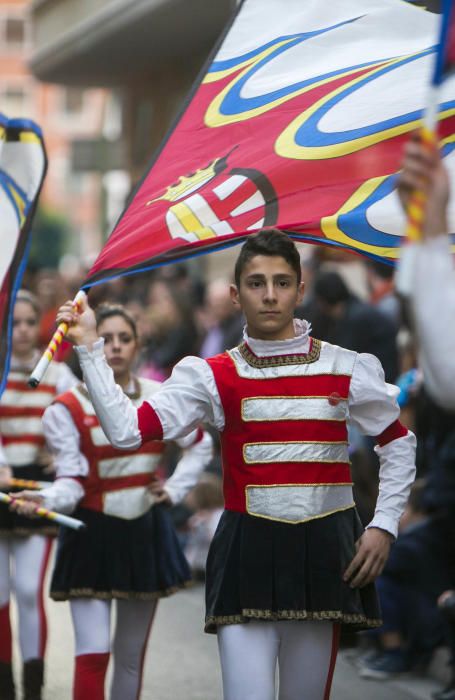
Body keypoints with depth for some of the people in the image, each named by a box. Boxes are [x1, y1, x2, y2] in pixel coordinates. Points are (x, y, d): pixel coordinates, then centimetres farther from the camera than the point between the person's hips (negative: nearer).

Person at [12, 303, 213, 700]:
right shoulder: (69, 409, -9)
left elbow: (201, 444, 17)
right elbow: (72, 481, -16)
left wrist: (175, 489, 6)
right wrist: (46, 500, -35)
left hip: (145, 534, 4)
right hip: (93, 535, -4)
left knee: (131, 655, 12)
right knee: (93, 654, -15)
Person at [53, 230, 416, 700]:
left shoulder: (346, 369, 3)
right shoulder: (214, 377, 0)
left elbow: (398, 444, 14)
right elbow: (127, 431, -7)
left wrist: (383, 525, 4)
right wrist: (89, 348, -11)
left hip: (323, 552, 1)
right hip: (248, 554, -1)